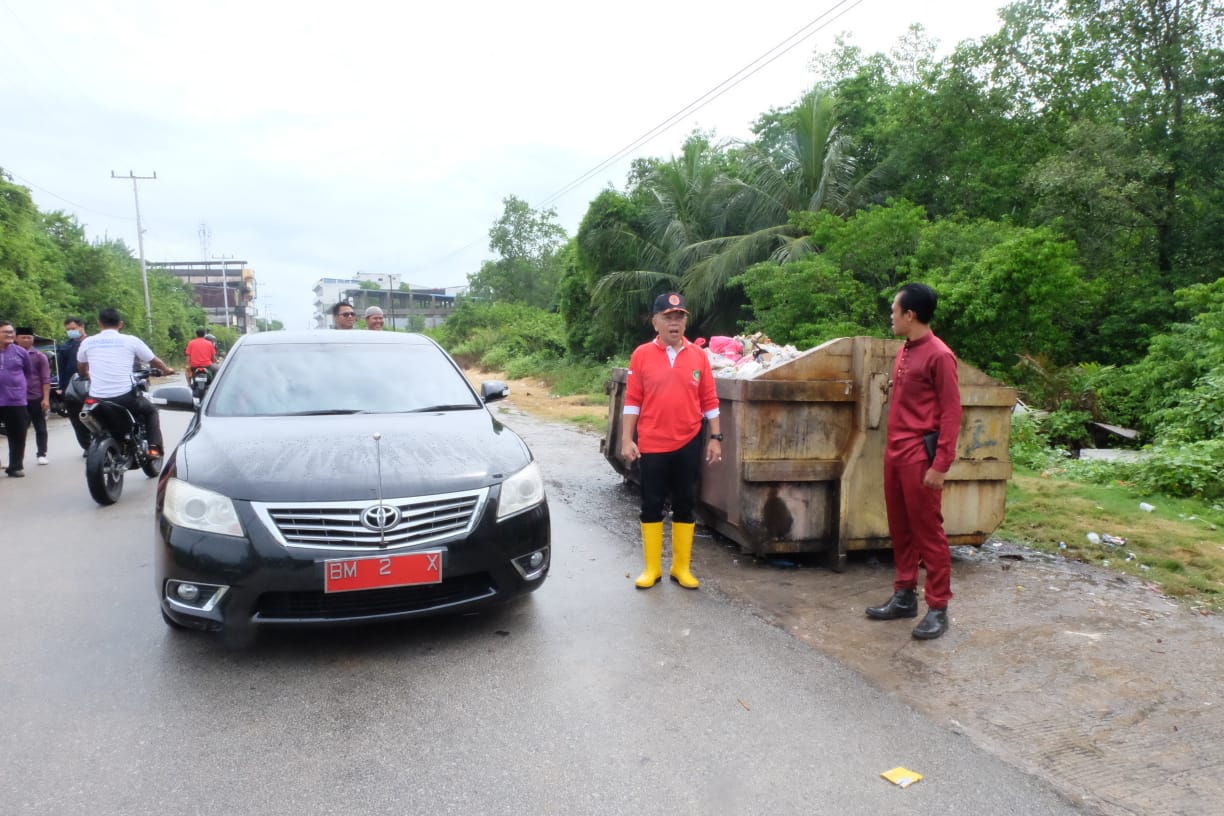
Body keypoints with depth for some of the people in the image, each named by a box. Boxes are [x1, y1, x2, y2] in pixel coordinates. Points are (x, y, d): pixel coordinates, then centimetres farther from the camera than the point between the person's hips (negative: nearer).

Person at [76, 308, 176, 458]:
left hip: (97, 399, 3)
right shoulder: (131, 341, -2)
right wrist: (166, 369, 33)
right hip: (125, 397, -3)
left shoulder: (87, 342, 7)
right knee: (151, 410, 23)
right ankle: (154, 448, 8)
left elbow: (81, 368, 25)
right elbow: (154, 361, 12)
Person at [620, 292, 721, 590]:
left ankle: (682, 567, 22)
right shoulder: (642, 355, -3)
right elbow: (632, 401, -2)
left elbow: (709, 401, 5)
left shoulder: (698, 355, 2)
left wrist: (715, 437, 2)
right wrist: (627, 439, -6)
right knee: (651, 505, 7)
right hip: (651, 444, -1)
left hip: (688, 444, 2)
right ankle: (652, 568, 19)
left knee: (685, 505, 9)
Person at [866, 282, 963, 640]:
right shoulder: (903, 352, 13)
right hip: (894, 453, 8)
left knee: (928, 532, 0)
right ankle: (904, 596, 25)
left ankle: (938, 608, 10)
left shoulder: (938, 355, -12)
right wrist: (892, 448, 18)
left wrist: (940, 465, -17)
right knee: (900, 530, 14)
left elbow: (951, 412, -14)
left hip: (920, 457, -8)